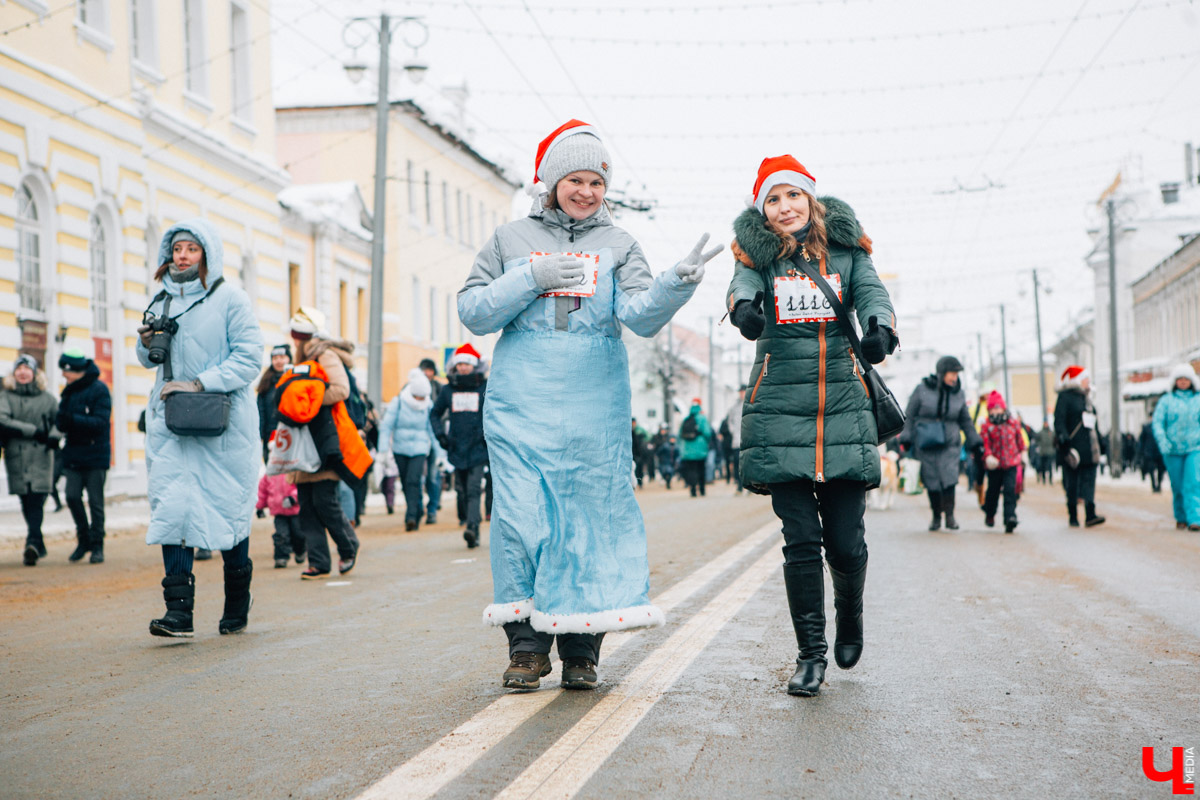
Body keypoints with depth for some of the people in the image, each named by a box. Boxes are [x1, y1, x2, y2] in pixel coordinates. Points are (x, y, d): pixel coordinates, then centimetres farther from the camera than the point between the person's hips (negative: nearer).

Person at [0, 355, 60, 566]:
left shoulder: (47, 398, 10)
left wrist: (54, 435, -5)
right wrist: (33, 431, -15)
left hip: (41, 456, 0)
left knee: (36, 501, -7)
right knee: (26, 504, 1)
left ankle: (32, 543, -11)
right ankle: (38, 545, 4)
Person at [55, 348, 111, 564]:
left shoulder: (99, 389, -8)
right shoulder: (69, 391, 13)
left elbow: (101, 422, -17)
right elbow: (61, 421, 10)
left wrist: (73, 420, -27)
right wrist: (61, 421, -14)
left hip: (95, 455, -5)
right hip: (74, 455, 5)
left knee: (95, 501, -1)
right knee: (72, 496, -3)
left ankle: (97, 545, 8)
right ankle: (84, 539, 13)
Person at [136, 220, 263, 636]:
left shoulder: (230, 299, -3)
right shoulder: (161, 301, 14)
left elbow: (249, 357, -10)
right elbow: (151, 361, 23)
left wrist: (200, 383, -18)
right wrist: (146, 344, 0)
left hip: (224, 420, -4)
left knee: (229, 507, 3)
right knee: (171, 505, -8)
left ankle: (237, 606, 21)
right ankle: (178, 610, -8)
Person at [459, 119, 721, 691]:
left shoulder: (618, 245, 10)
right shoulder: (510, 240, 11)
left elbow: (641, 316, -6)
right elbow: (473, 312, 4)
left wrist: (678, 283, -26)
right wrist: (532, 278, -7)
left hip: (595, 410, 0)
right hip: (521, 406, 0)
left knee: (591, 516, -1)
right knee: (521, 519, -5)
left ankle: (581, 648, 9)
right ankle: (527, 644, 8)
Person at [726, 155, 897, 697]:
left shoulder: (845, 249, 10)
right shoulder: (759, 254, 8)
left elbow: (870, 292, -5)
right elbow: (743, 283, -13)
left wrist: (880, 327, -28)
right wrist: (743, 307, -38)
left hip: (843, 408, 1)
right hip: (780, 412, -1)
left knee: (846, 541, 1)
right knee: (801, 541, -2)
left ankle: (850, 612, 33)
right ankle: (810, 654, 12)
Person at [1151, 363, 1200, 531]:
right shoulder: (1166, 400, 6)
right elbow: (1157, 421, -1)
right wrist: (1162, 441, -15)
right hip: (1173, 450, 0)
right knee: (1177, 486, 5)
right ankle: (1180, 518, 22)